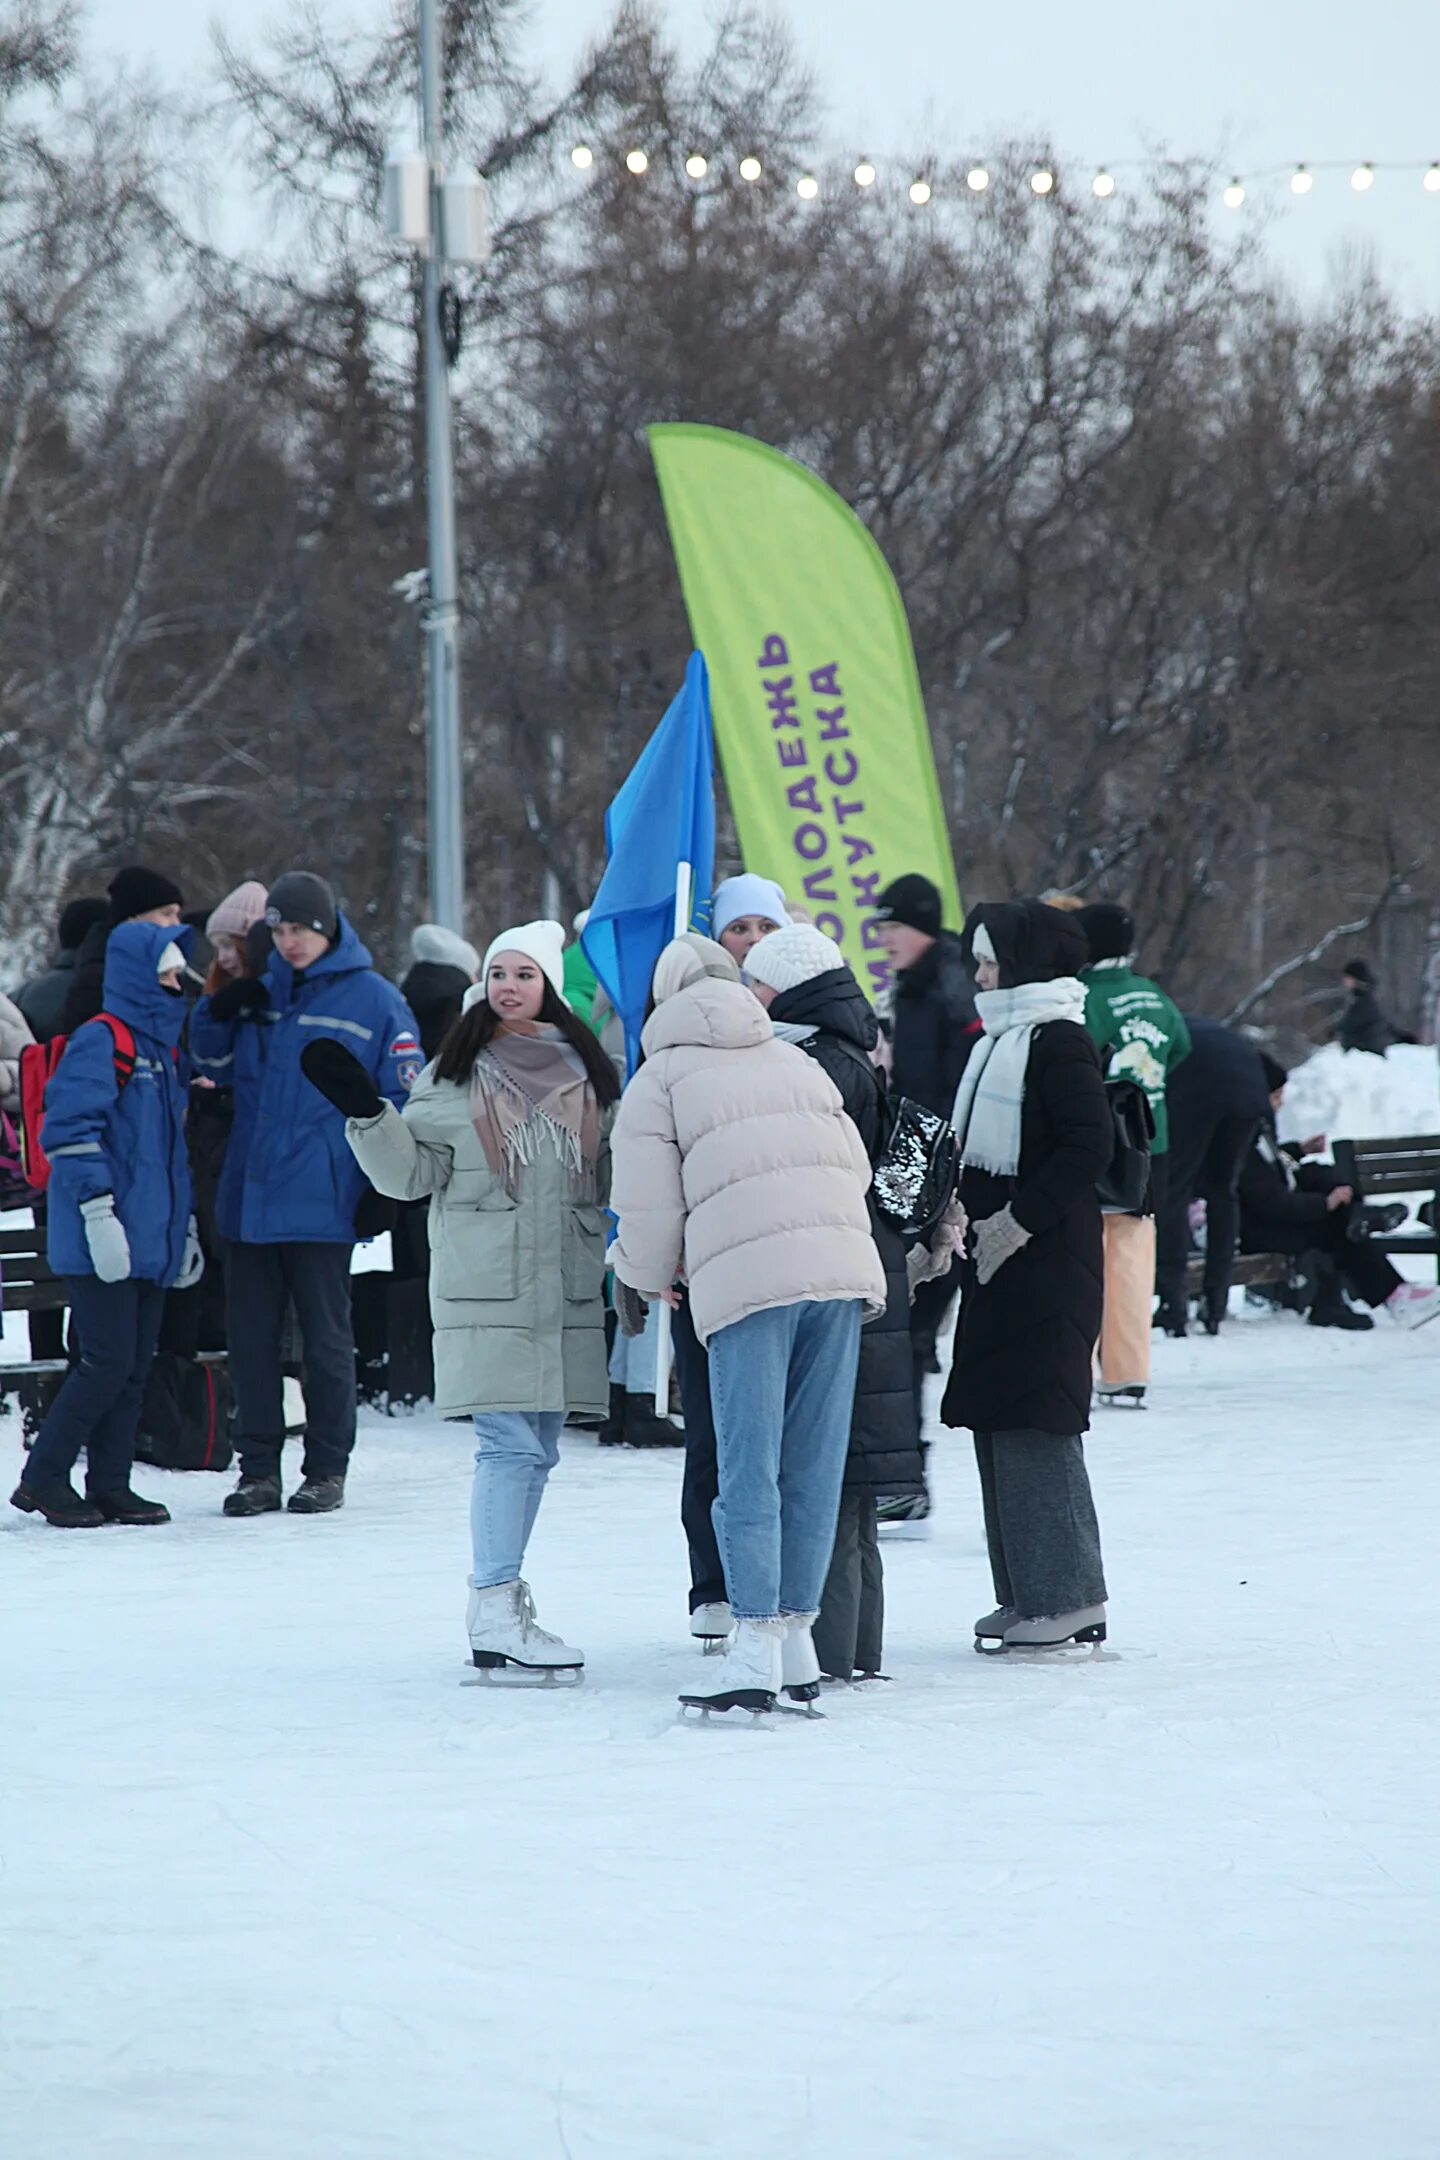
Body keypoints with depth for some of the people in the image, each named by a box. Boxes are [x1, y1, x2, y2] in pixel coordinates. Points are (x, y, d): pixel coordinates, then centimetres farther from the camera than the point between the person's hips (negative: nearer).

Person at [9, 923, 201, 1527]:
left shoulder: (161, 1047, 18)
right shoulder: (99, 1042, -10)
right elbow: (70, 1131, -18)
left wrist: (186, 1224, 23)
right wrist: (99, 1212, -22)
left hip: (151, 1244, 9)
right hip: (103, 1246, -9)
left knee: (134, 1365, 8)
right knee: (108, 1361, -10)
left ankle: (109, 1486, 14)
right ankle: (42, 1480, 0)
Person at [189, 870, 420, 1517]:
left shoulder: (375, 1002, -2)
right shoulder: (260, 993, 10)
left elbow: (401, 1100, 0)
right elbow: (215, 1067, 19)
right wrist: (217, 1016, -1)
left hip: (322, 1203, -4)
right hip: (250, 1196, 4)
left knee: (326, 1340, 4)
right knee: (252, 1337, 7)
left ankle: (327, 1470, 12)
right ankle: (258, 1468, 14)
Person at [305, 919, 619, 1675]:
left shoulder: (585, 1072, 12)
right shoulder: (454, 1073, 3)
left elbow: (613, 1177, 19)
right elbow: (412, 1172, 2)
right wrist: (366, 1110, -11)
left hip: (566, 1292, 4)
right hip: (486, 1293, -4)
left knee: (536, 1451, 8)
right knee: (511, 1445, -12)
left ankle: (499, 1588, 17)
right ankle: (494, 1612, -12)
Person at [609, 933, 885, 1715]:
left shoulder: (658, 1079, 10)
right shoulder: (795, 1062, 25)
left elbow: (651, 1210, 5)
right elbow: (856, 1167, 22)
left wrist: (640, 1278, 24)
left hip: (745, 1278, -4)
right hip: (843, 1268, 5)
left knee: (749, 1473, -6)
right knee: (814, 1467, 8)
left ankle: (755, 1649, -14)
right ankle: (796, 1634, 11)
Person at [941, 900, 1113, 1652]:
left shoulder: (1059, 1042, -11)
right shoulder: (1001, 1040, 18)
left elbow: (1088, 1145, -19)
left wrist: (1018, 1220, -18)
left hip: (1045, 1261, -10)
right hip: (995, 1262, 10)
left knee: (1034, 1425, -10)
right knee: (998, 1422, 9)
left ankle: (1068, 1598, -7)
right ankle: (1025, 1595, 14)